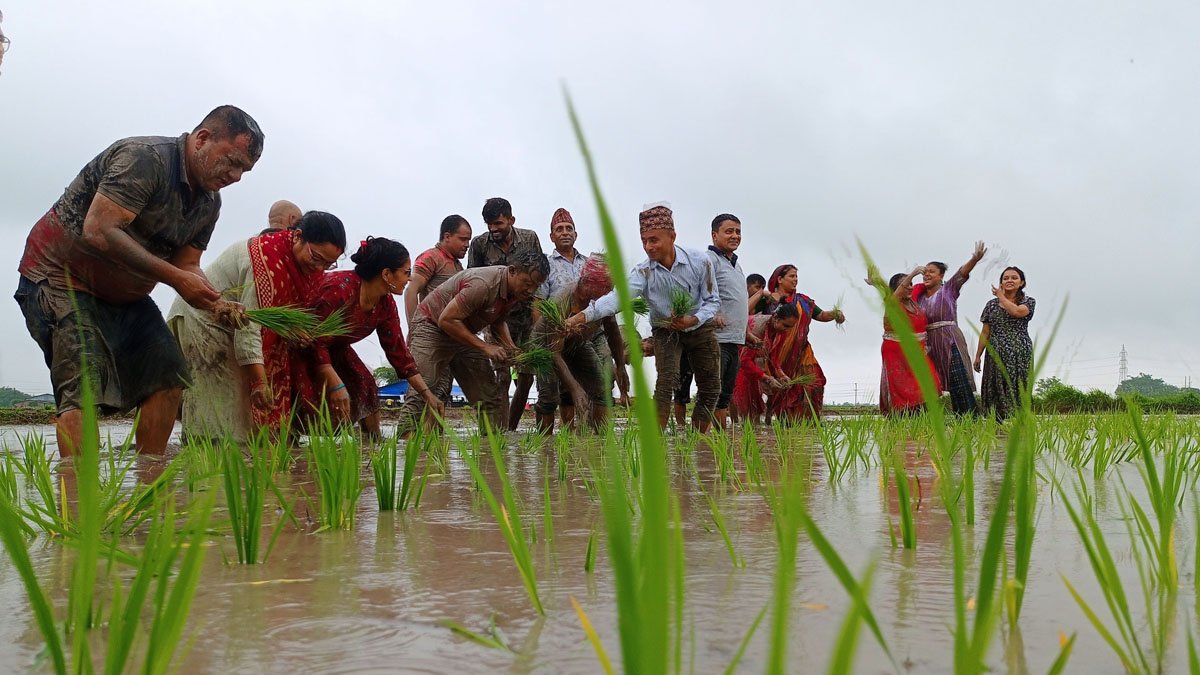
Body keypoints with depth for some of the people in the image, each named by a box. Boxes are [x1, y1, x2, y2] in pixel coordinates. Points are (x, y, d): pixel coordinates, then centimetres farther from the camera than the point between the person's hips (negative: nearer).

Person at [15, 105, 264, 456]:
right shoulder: (145, 158, -23)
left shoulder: (209, 202, 4)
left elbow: (187, 264, 3)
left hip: (124, 293, 8)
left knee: (168, 372, -4)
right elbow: (98, 232, -32)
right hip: (61, 276, -8)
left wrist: (216, 303, -19)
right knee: (86, 386, -21)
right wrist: (175, 277, -33)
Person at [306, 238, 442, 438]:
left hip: (336, 348, 8)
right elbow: (317, 342, -32)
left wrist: (426, 394, -4)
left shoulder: (386, 304, -8)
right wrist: (336, 386, -36)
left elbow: (398, 352, -2)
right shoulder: (339, 288, -34)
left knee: (364, 385, -5)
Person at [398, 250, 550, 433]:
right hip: (431, 327, -8)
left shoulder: (517, 290, -5)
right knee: (419, 394, -19)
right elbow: (447, 320, -30)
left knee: (492, 397, 0)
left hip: (464, 335, 8)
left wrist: (510, 348, -7)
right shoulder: (484, 284, -31)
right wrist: (485, 347, -29)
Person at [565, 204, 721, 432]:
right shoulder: (643, 271, -21)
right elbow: (618, 295, -36)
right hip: (666, 330, -1)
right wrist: (584, 315, -52)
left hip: (700, 327, 1)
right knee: (666, 381, -20)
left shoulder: (700, 261, -20)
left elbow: (713, 300, -10)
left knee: (710, 387, 3)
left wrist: (693, 320, -29)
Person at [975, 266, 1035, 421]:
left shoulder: (1028, 302, 6)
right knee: (996, 392, -3)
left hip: (1020, 354, -2)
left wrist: (1001, 297, -3)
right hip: (996, 354, 2)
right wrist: (978, 355, 8)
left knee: (1018, 391, -6)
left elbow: (1016, 311, -18)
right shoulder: (991, 305, 13)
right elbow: (985, 332, 13)